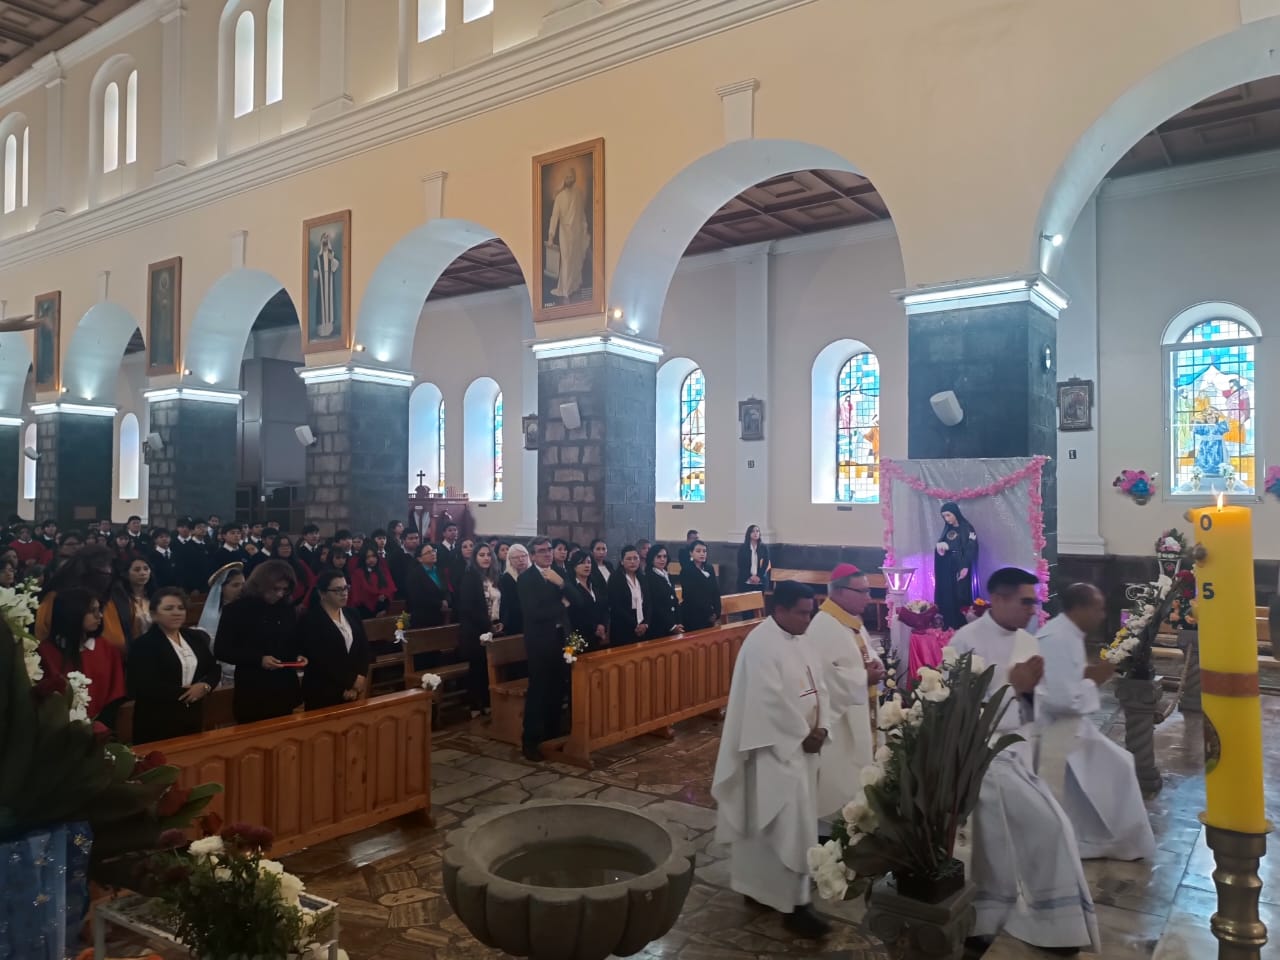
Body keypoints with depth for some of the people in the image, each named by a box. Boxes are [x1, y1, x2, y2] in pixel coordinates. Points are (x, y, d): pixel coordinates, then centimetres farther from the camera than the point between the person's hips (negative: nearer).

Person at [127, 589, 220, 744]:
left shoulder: (195, 637, 9)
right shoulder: (144, 644, -10)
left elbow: (214, 669, 11)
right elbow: (145, 688, -18)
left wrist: (205, 686, -10)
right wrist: (184, 692, -13)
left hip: (193, 716, 6)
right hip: (157, 722, -6)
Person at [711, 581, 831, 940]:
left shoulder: (799, 640, 8)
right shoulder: (761, 644, -20)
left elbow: (818, 684, 10)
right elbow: (772, 701, -23)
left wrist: (820, 727, -3)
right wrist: (803, 735, -16)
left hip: (802, 744, 9)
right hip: (776, 747, -9)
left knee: (785, 822, 16)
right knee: (790, 825, -4)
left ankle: (759, 885, 29)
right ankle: (794, 903, 6)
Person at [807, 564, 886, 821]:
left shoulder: (854, 622, 9)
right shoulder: (824, 627, -22)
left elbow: (867, 654, 19)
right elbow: (828, 676, -28)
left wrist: (875, 666, -5)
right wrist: (865, 677, -16)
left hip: (860, 715, 10)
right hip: (838, 721, -10)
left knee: (856, 780, 18)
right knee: (839, 788, 0)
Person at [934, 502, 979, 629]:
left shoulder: (967, 529, -2)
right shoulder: (947, 530, 15)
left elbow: (971, 549, -10)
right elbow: (940, 545, 17)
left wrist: (965, 567, -20)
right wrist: (939, 547, -9)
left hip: (960, 569, -6)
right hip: (946, 570, 6)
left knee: (960, 598, -8)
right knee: (945, 598, 1)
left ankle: (961, 628, -5)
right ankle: (947, 627, 4)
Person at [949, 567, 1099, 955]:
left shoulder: (1027, 642, 8)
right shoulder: (967, 641, -14)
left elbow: (1030, 707, 14)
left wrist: (1030, 689, -8)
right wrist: (1012, 685, -17)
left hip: (1018, 748, 6)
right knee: (1044, 825, -7)